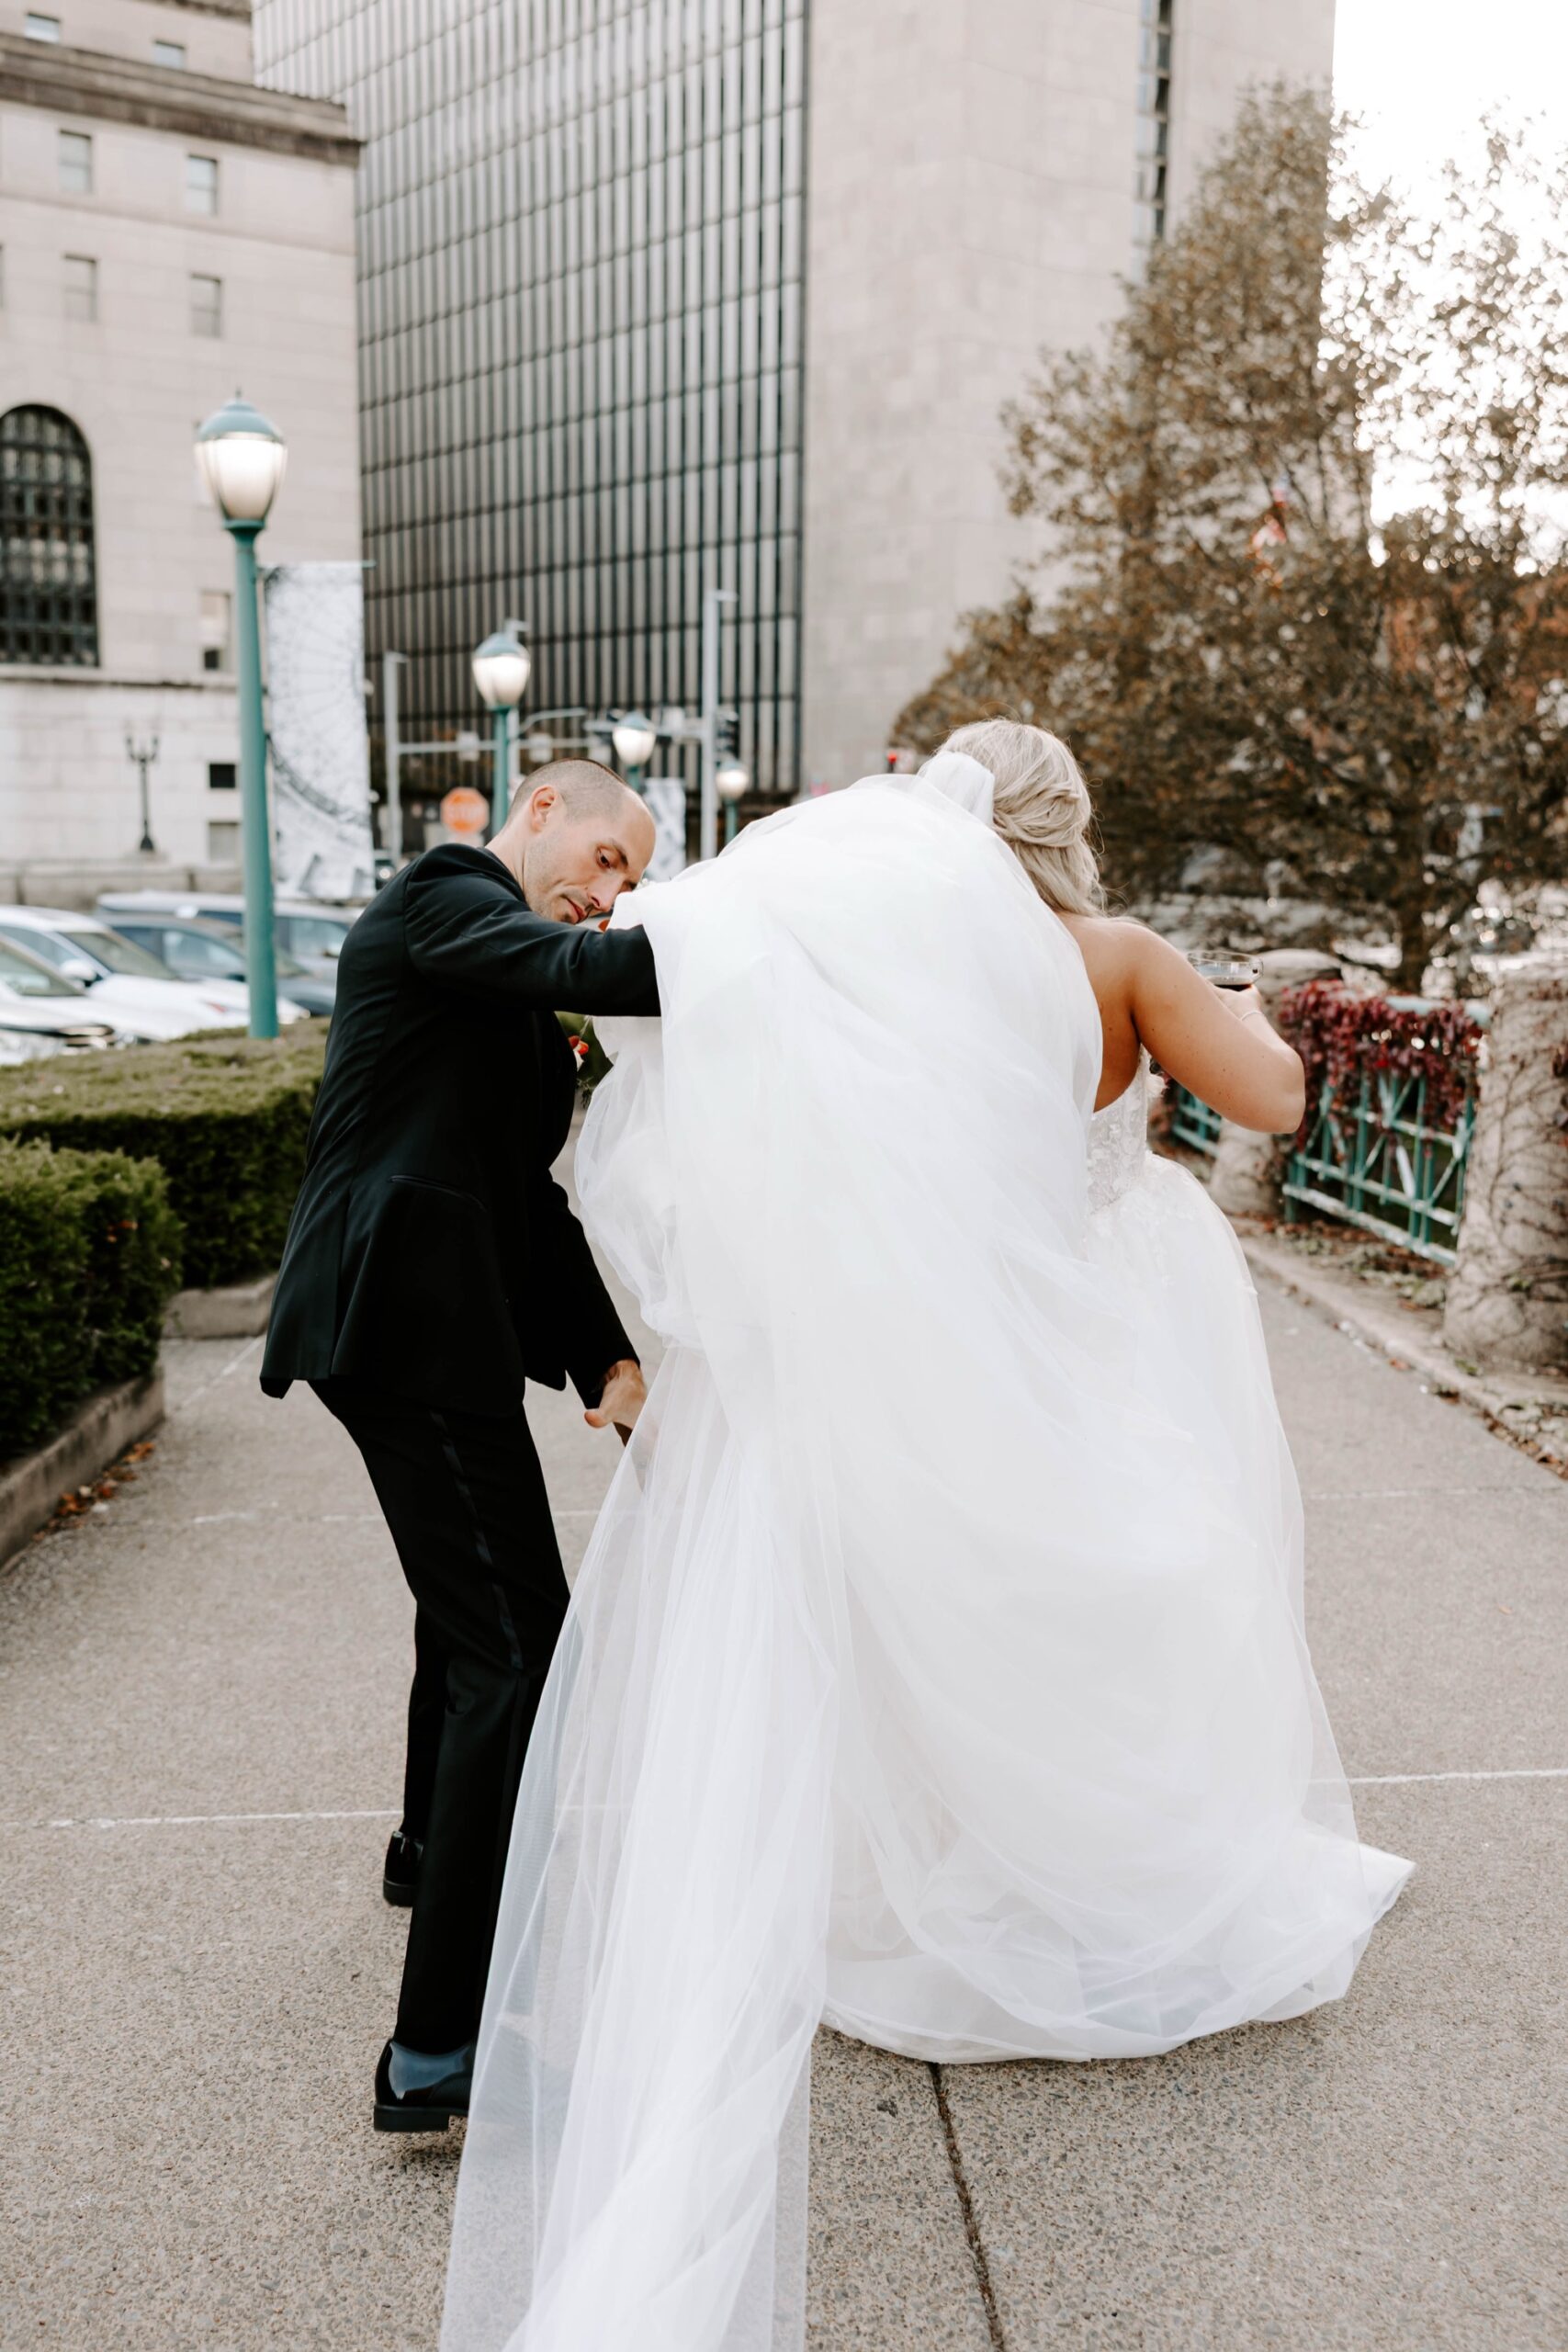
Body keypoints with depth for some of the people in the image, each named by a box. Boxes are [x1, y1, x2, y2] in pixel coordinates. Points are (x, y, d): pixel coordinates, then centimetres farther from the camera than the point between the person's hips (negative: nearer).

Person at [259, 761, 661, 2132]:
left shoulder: (510, 992, 21)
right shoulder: (441, 898, -6)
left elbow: (529, 1199, 14)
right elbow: (581, 969, -27)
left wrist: (603, 1351, 3)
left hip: (427, 1314, 11)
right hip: (412, 1323, -11)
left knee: (471, 1595, 29)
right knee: (514, 1649, -13)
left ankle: (437, 1852, 54)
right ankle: (440, 2052, -9)